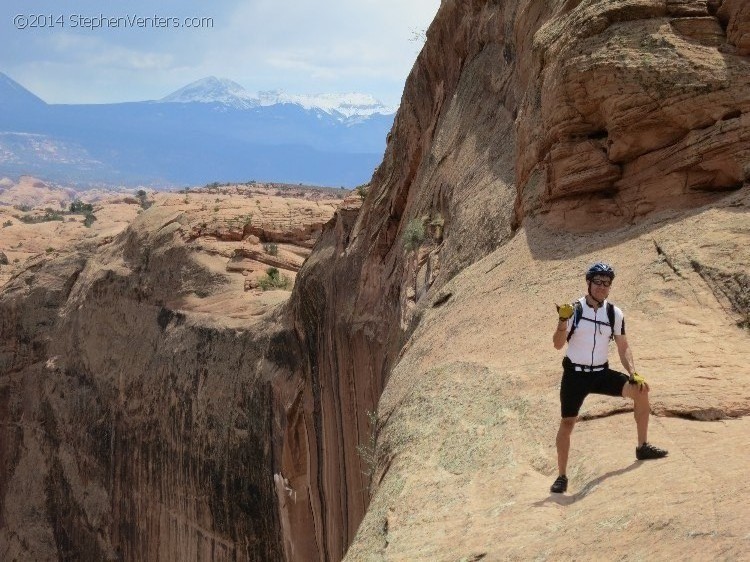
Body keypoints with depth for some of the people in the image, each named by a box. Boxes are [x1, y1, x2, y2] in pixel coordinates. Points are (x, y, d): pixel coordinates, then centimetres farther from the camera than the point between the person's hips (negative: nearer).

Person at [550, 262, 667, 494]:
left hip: (601, 373, 3)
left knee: (640, 390, -10)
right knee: (567, 423, -4)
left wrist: (633, 373, -6)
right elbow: (558, 345, -15)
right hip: (575, 374, -3)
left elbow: (623, 347, 6)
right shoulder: (573, 310, -11)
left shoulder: (615, 313, -1)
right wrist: (563, 322, -32)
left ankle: (643, 447, 3)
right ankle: (562, 476, 7)